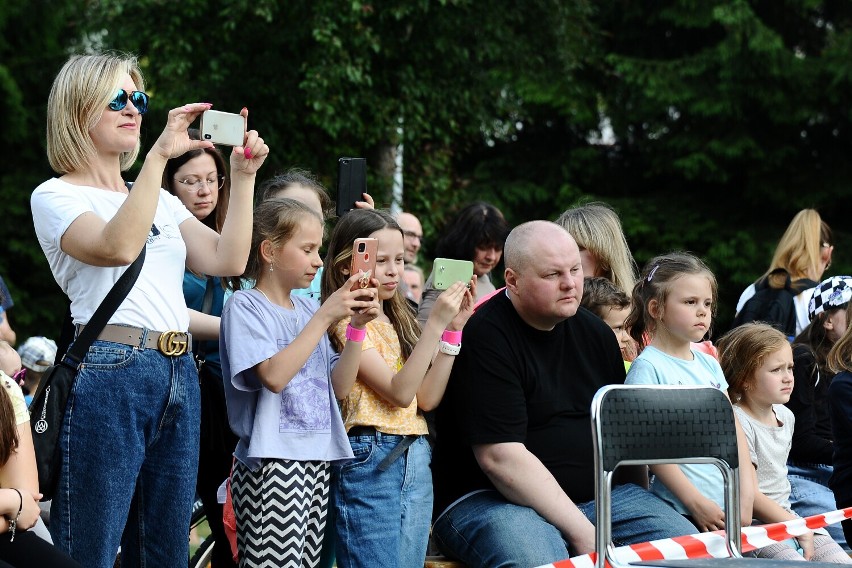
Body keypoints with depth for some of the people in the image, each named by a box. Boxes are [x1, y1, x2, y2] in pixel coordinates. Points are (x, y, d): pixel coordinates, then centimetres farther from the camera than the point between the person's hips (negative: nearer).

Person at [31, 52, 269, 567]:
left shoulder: (162, 200, 21)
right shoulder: (55, 196, 1)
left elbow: (227, 260, 10)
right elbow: (117, 247, -19)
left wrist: (243, 176, 3)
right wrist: (160, 155, -22)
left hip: (180, 377, 7)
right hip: (109, 375, -7)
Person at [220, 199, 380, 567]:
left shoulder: (307, 308, 13)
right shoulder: (245, 305, -5)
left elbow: (340, 387, 11)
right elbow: (274, 375, -20)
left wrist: (357, 326, -2)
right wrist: (325, 317, -17)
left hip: (317, 459, 7)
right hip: (272, 464, -7)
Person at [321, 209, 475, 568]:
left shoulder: (396, 320, 15)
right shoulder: (346, 322, -7)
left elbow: (427, 398, 6)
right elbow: (400, 392, -16)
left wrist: (453, 328, 0)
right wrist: (436, 324, -20)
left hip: (416, 460, 7)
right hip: (371, 457, -7)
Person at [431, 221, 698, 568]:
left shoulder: (597, 334, 12)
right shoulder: (485, 336, -12)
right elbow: (500, 456, -20)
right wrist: (582, 533, -22)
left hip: (598, 495, 7)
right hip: (490, 500, -7)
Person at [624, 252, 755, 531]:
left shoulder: (709, 364, 15)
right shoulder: (647, 367, -7)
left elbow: (733, 430, 15)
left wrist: (745, 495, 2)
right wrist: (697, 503, -16)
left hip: (729, 508, 7)